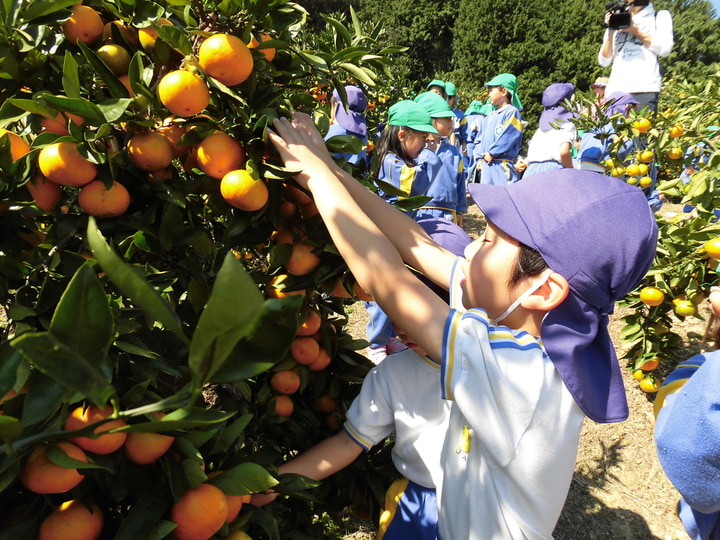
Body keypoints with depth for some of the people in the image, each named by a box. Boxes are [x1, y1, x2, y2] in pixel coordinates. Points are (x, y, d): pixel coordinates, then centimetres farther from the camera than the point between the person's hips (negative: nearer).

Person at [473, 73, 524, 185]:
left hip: (502, 164, -8)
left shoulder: (511, 112, -4)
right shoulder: (490, 117, 21)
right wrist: (479, 157, 7)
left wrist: (492, 153, -14)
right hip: (486, 163, 8)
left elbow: (508, 137, -16)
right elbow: (481, 138, 21)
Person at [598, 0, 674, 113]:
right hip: (615, 90, 2)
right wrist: (610, 33, 3)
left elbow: (665, 49, 1)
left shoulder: (661, 16, 18)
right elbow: (604, 61, 15)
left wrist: (635, 30, 2)